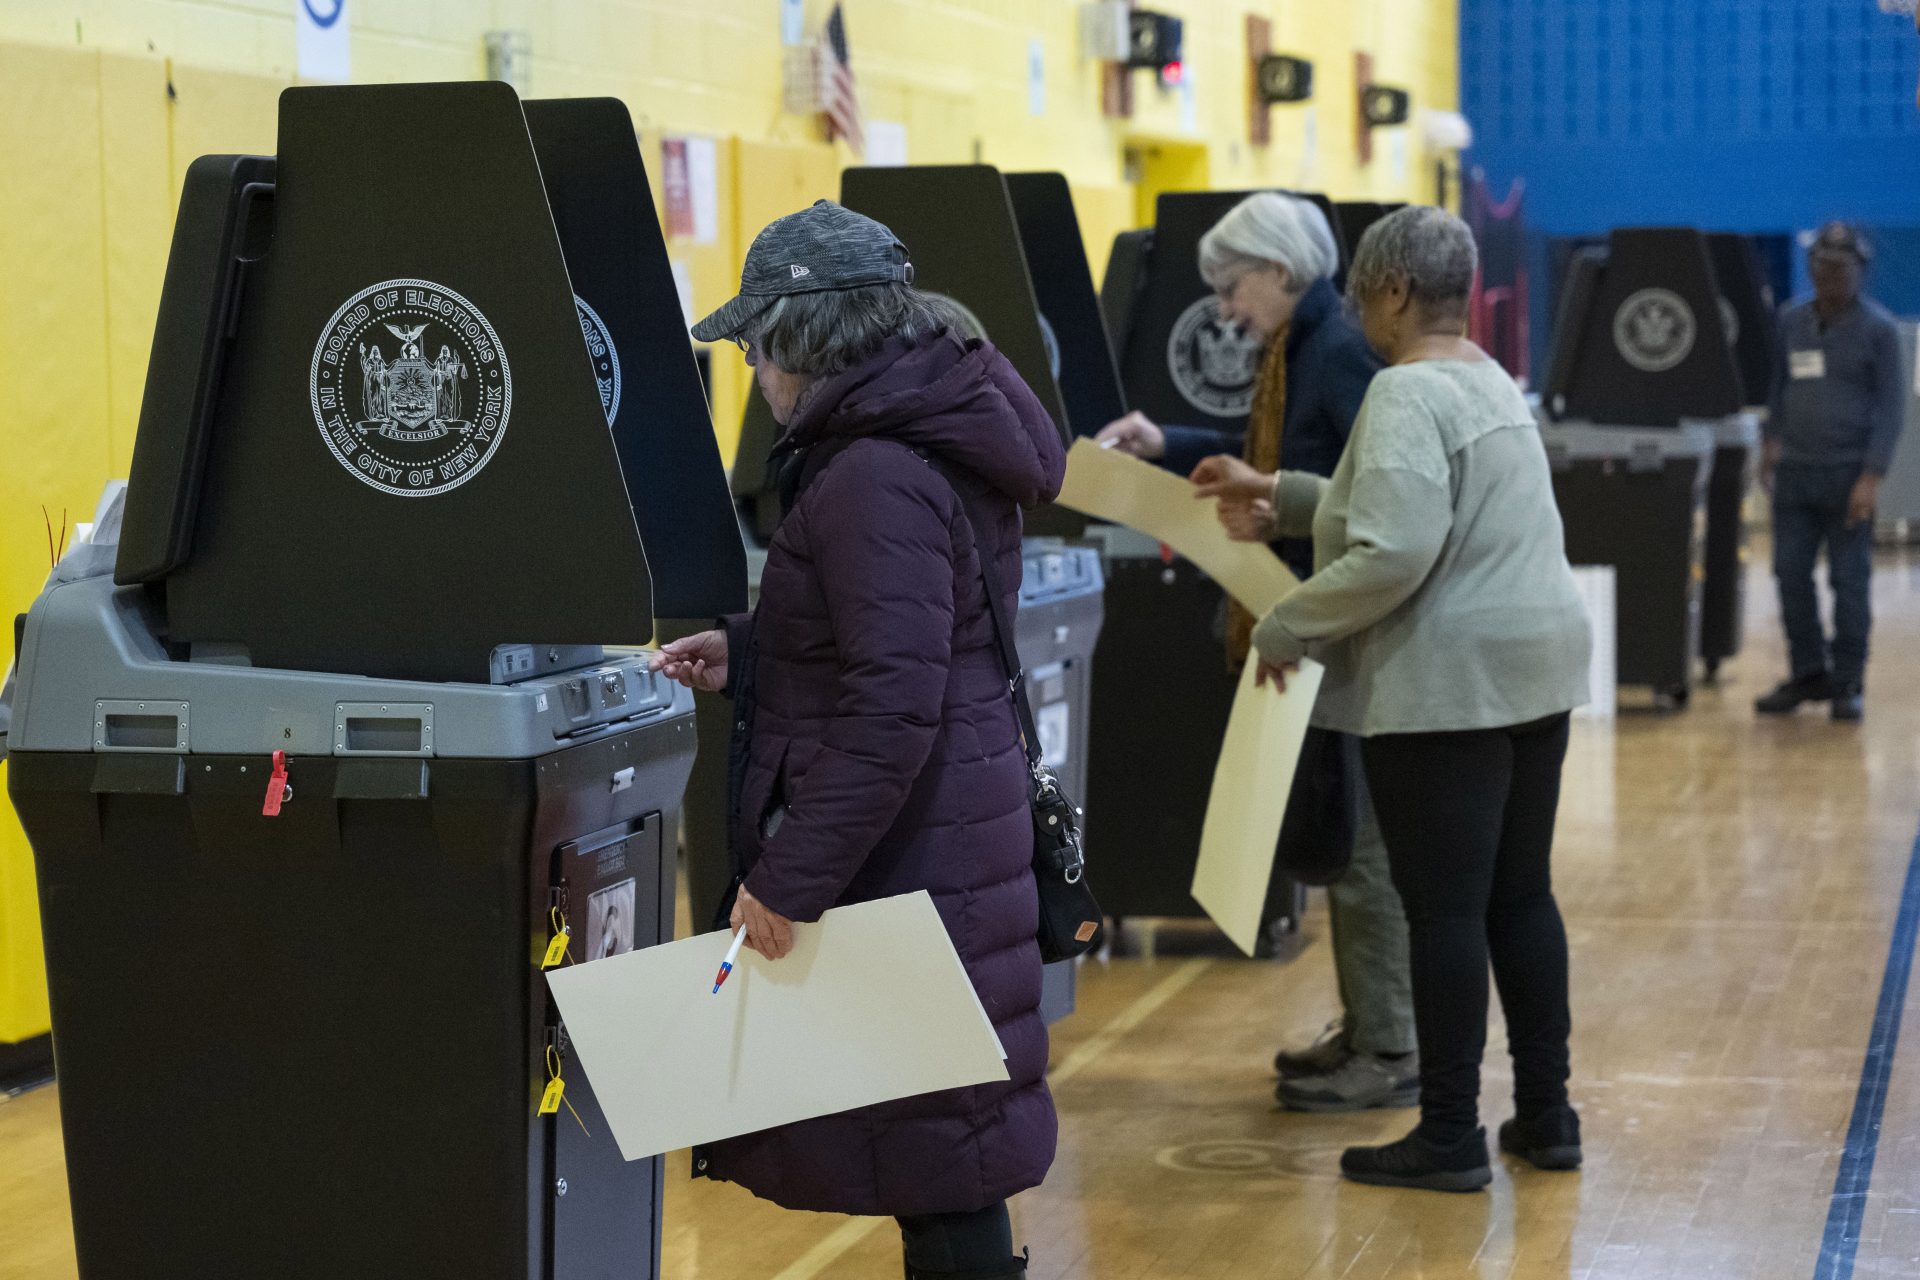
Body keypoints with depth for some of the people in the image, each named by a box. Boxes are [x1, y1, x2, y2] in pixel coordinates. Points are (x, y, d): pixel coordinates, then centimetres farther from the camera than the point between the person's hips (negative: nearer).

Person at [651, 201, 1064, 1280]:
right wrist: (747, 652, 12)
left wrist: (789, 878, -22)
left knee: (934, 1159, -2)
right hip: (944, 840, 10)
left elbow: (891, 710, -25)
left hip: (905, 855, -10)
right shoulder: (938, 443, 12)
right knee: (943, 1157, 16)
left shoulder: (875, 483, -20)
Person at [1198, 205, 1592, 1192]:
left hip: (1446, 683, -9)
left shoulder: (1407, 393, -16)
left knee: (1445, 909, -2)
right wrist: (1273, 494, 25)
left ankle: (1450, 1138, 4)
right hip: (1532, 667, 9)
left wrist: (1285, 630, -14)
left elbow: (1391, 553, -26)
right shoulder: (1488, 381, 15)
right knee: (1520, 895, 15)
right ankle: (1546, 1115, 21)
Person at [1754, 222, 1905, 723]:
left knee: (1850, 579, 0)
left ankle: (1848, 684, 8)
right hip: (1795, 472, 4)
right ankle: (1808, 673, 16)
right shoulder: (1790, 321, 10)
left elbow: (1890, 405, -5)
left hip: (1847, 474, -4)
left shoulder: (1878, 328, -3)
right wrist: (1773, 440, 10)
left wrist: (1872, 477, -12)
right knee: (1790, 573, 4)